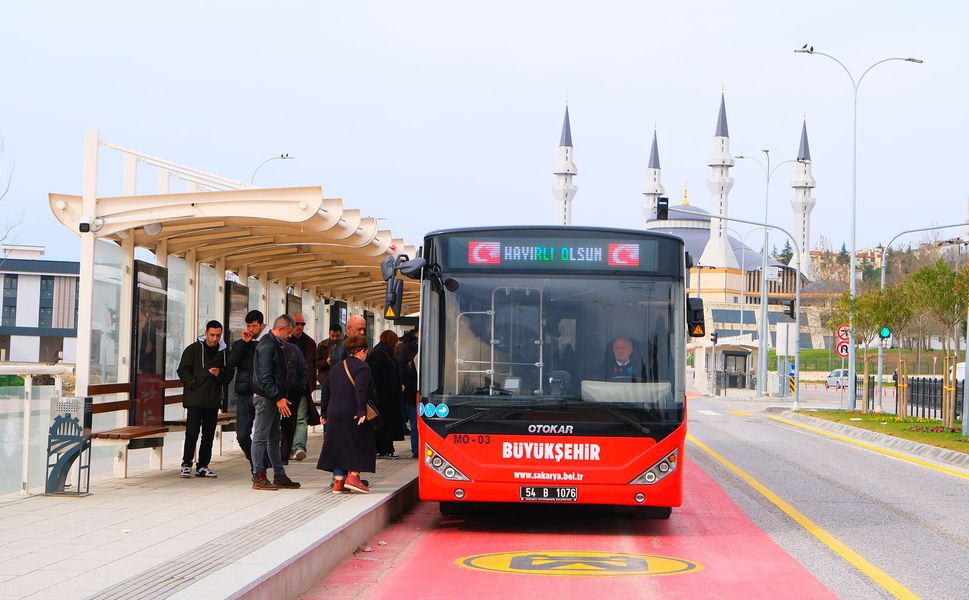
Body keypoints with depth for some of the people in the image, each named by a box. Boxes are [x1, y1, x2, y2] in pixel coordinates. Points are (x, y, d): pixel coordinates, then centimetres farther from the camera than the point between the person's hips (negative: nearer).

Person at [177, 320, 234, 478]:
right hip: (194, 399, -4)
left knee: (209, 435, 6)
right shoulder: (193, 349, 1)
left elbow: (229, 374, 12)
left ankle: (203, 466, 14)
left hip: (213, 400, 4)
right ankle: (186, 464, 5)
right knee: (192, 433, -6)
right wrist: (194, 385, -10)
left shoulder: (223, 352, 9)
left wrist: (220, 373, -9)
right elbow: (183, 370, 0)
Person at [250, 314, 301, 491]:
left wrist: (280, 397, 13)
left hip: (274, 398, 10)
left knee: (274, 438, 13)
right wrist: (278, 398, -22)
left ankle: (279, 475, 18)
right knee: (261, 437, -5)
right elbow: (265, 377, -21)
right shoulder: (267, 345, -15)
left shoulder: (276, 345, 16)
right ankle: (258, 477, -3)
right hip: (265, 397, -10)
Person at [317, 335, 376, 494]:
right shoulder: (362, 368, -7)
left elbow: (325, 390, 19)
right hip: (352, 414, -7)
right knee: (360, 445, 4)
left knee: (338, 446, 11)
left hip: (334, 414, 7)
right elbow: (360, 390, -22)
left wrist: (325, 412, 23)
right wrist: (362, 411, -24)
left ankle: (338, 480, 7)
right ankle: (353, 476, -5)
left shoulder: (337, 367, 16)